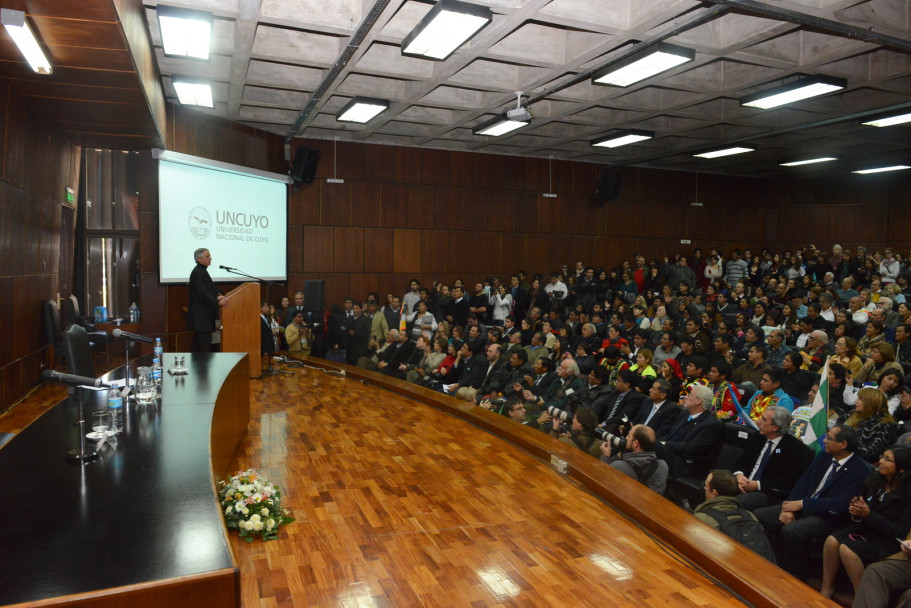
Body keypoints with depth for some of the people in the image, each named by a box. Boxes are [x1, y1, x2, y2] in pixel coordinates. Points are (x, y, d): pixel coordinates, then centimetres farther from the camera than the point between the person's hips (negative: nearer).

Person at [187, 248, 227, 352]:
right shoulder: (197, 273, -14)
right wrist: (217, 302, -27)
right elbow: (202, 293, -22)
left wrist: (218, 295, -2)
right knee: (204, 347, -11)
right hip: (200, 315, -10)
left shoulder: (203, 271, 16)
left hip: (204, 315, 10)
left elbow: (211, 288, 18)